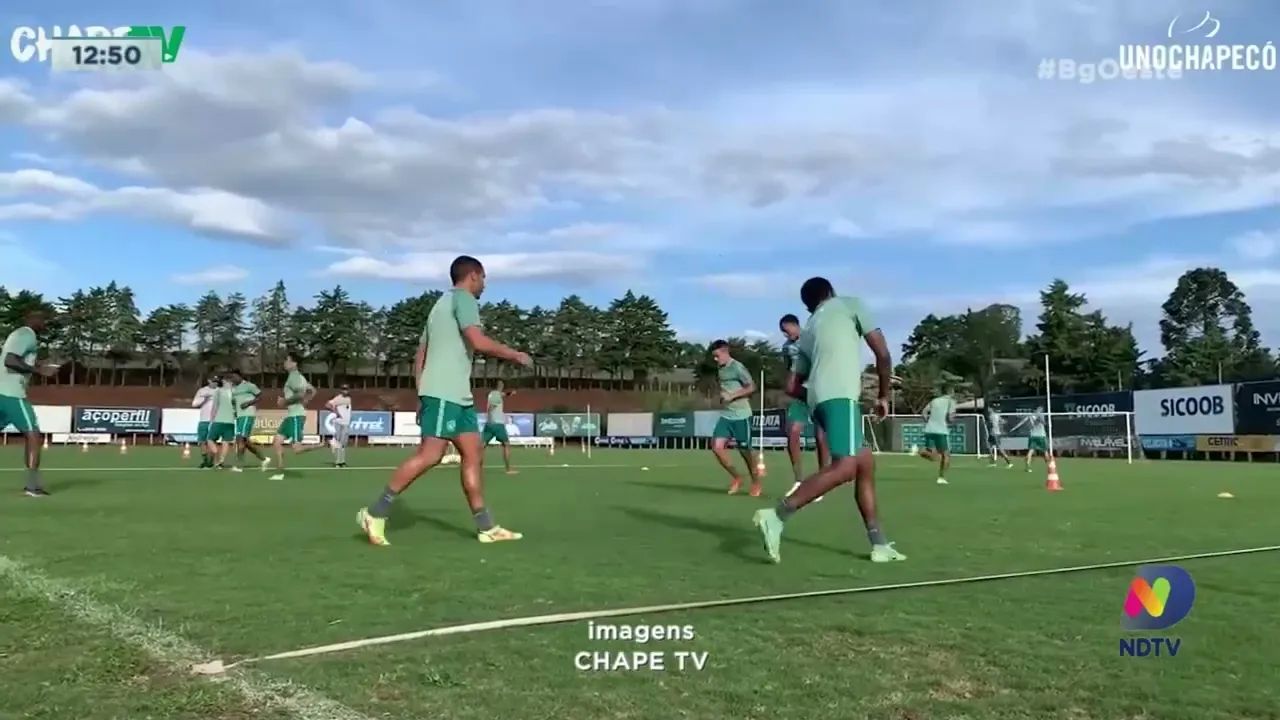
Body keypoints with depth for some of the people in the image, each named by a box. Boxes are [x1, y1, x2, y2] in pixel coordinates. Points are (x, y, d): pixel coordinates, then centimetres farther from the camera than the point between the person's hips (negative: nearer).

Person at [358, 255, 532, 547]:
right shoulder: (462, 298, -4)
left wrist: (421, 397, 23)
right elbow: (479, 342, -18)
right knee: (430, 455, -12)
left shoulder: (443, 303, 25)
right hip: (444, 393, -10)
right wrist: (515, 355, -5)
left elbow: (419, 357, 24)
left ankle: (486, 527, 6)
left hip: (457, 394, 10)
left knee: (474, 454, 6)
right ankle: (375, 513, -8)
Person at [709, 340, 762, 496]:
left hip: (741, 416, -7)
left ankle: (756, 483, 23)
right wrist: (722, 397, 9)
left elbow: (752, 387, -15)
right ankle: (737, 478, 9)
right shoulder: (719, 368, 10)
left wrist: (732, 396, -20)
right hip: (725, 415, 7)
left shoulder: (737, 367, -12)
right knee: (716, 447, -8)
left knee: (745, 451, 3)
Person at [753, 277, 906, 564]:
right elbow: (882, 353, 10)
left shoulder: (808, 331, 29)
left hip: (820, 398, 8)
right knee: (844, 468, -18)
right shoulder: (849, 304, 15)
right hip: (840, 395, -8)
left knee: (865, 463, 15)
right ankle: (776, 516, -26)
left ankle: (880, 545, 14)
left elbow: (792, 387, 26)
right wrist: (884, 395, 20)